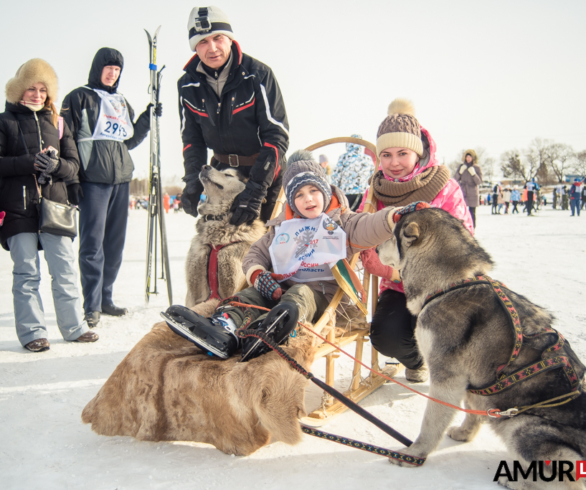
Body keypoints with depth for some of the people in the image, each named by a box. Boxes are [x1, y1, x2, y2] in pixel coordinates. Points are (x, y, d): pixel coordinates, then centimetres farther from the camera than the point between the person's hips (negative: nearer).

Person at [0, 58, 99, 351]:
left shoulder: (56, 122, 18)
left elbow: (74, 165, 10)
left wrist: (57, 165, -12)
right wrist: (30, 163, -16)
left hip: (54, 204, 3)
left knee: (65, 269, 2)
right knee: (26, 272, 1)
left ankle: (73, 327, 11)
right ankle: (32, 332, 8)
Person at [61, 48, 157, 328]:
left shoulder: (122, 103, 22)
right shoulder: (79, 98, 3)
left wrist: (147, 119, 9)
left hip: (121, 178, 6)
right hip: (92, 179, -6)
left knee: (115, 242, 7)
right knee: (93, 242, -8)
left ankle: (106, 299, 17)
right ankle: (92, 306, -2)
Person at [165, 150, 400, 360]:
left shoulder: (341, 222, 11)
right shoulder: (282, 228, 24)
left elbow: (368, 228, -8)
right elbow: (256, 253, 25)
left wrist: (394, 215, -31)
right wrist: (257, 274, -1)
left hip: (322, 289, -4)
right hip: (281, 286, 5)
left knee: (298, 296, -37)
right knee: (250, 295, -24)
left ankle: (265, 332, -69)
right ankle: (224, 328, -55)